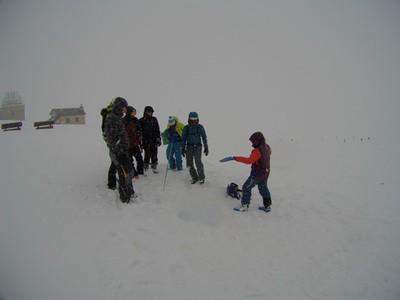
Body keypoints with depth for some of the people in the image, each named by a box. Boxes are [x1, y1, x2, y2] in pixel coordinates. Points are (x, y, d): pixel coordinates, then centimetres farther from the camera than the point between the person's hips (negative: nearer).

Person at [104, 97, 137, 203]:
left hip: (124, 150, 10)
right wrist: (119, 152, -22)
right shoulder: (111, 119, -17)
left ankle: (130, 192, 35)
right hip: (119, 153, -10)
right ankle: (125, 197, 11)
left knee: (129, 172, 19)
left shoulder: (117, 118, 14)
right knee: (124, 174, -2)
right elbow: (113, 138, -22)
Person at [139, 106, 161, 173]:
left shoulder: (154, 119, 11)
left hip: (154, 140, 3)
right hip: (146, 141, -3)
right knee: (147, 154, -4)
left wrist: (159, 139, 9)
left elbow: (157, 130, 14)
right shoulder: (141, 120, 1)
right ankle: (146, 168, 6)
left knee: (154, 154, 5)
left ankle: (154, 167, 15)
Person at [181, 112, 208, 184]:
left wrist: (206, 147, 5)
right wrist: (183, 148, 7)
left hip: (197, 146, -2)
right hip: (189, 147, 2)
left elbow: (204, 137, 6)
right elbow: (183, 138, 9)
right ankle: (194, 178, 17)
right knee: (189, 163, 0)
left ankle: (201, 177, -3)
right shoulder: (186, 128, 1)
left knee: (198, 161, -20)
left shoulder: (200, 127, -1)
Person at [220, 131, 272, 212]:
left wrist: (235, 158, -41)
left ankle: (244, 206, 10)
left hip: (257, 174, -9)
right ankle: (267, 206, 30)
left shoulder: (258, 151, -27)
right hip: (265, 173, 9)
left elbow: (249, 160, -37)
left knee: (246, 188, 4)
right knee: (263, 189, 21)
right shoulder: (267, 147, -1)